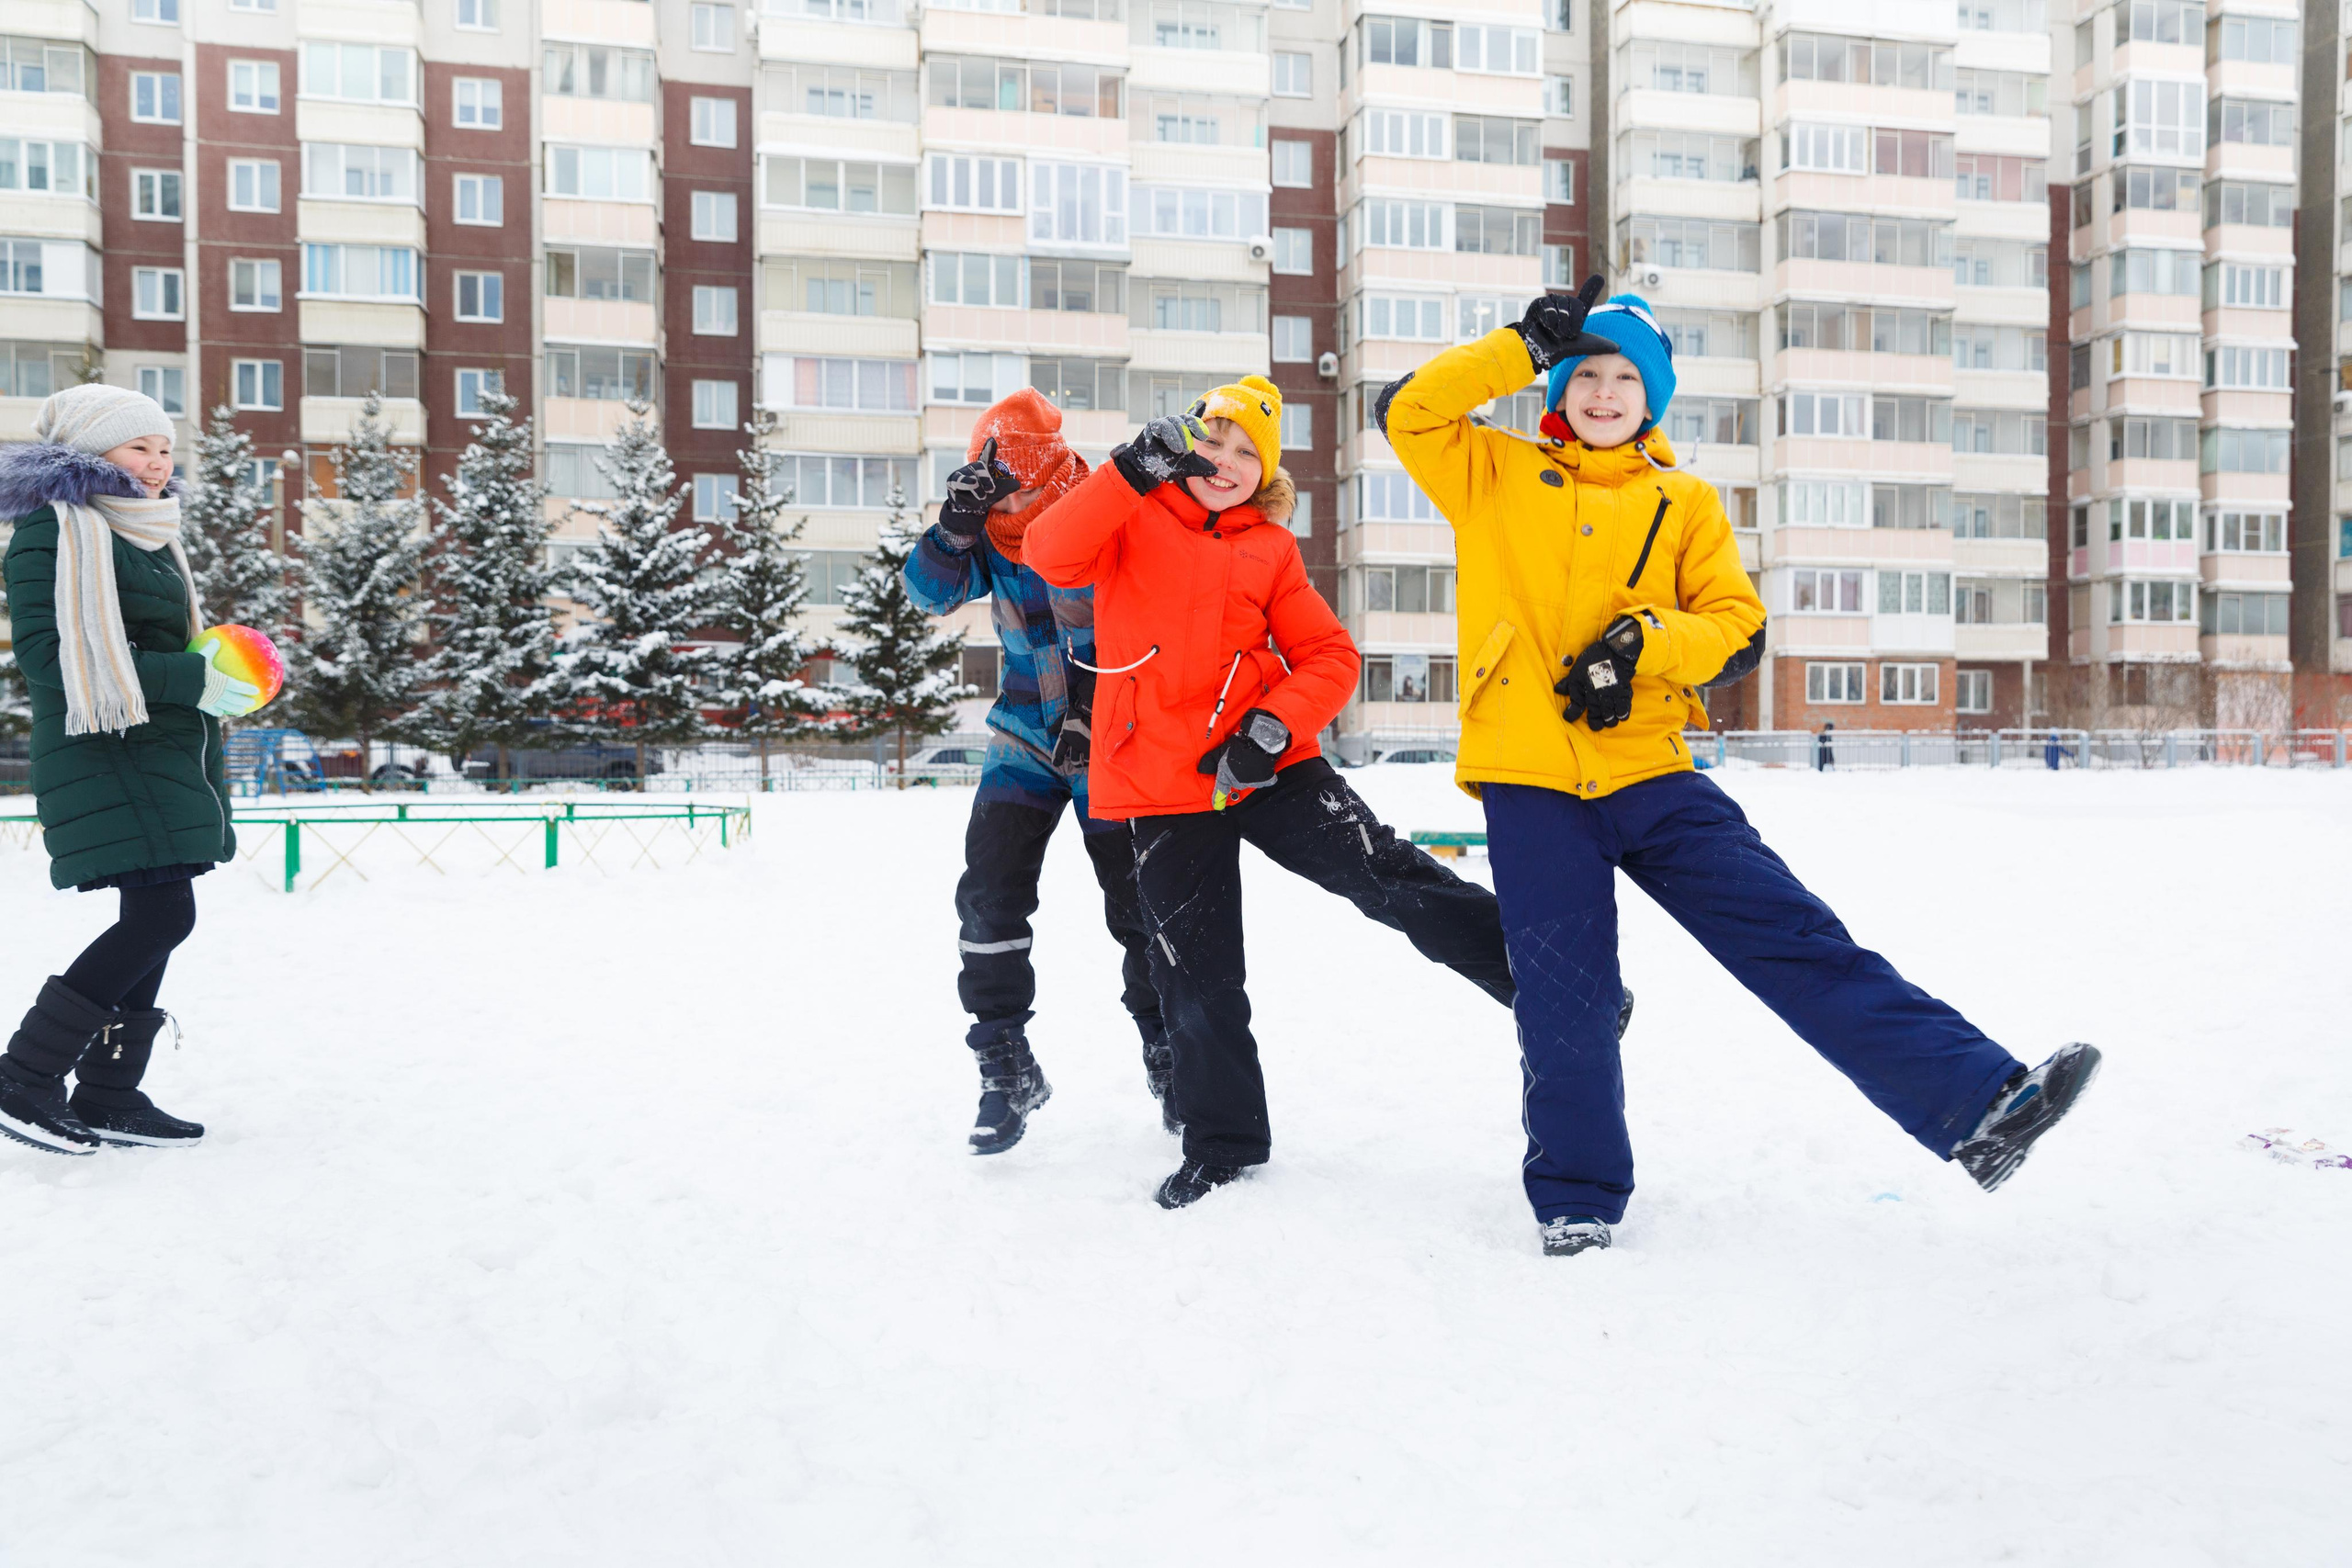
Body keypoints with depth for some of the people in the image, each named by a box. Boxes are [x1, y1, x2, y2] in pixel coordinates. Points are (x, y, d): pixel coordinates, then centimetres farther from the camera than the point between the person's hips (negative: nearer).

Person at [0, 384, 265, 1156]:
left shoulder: (149, 536, 20)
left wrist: (219, 673, 10)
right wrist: (188, 681, -20)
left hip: (165, 753, 9)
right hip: (103, 753, -9)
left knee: (154, 920, 7)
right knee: (161, 914, -16)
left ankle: (108, 1093, 15)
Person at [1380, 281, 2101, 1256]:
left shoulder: (1683, 504, 14)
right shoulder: (1496, 477, 12)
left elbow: (1739, 628, 6)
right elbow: (1405, 411, 1)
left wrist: (1640, 642, -13)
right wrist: (1526, 344, -1)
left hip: (1652, 775, 1)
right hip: (1530, 783, -1)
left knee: (1801, 943, -6)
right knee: (1564, 1004, 3)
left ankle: (1979, 1106, -7)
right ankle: (1575, 1206, 20)